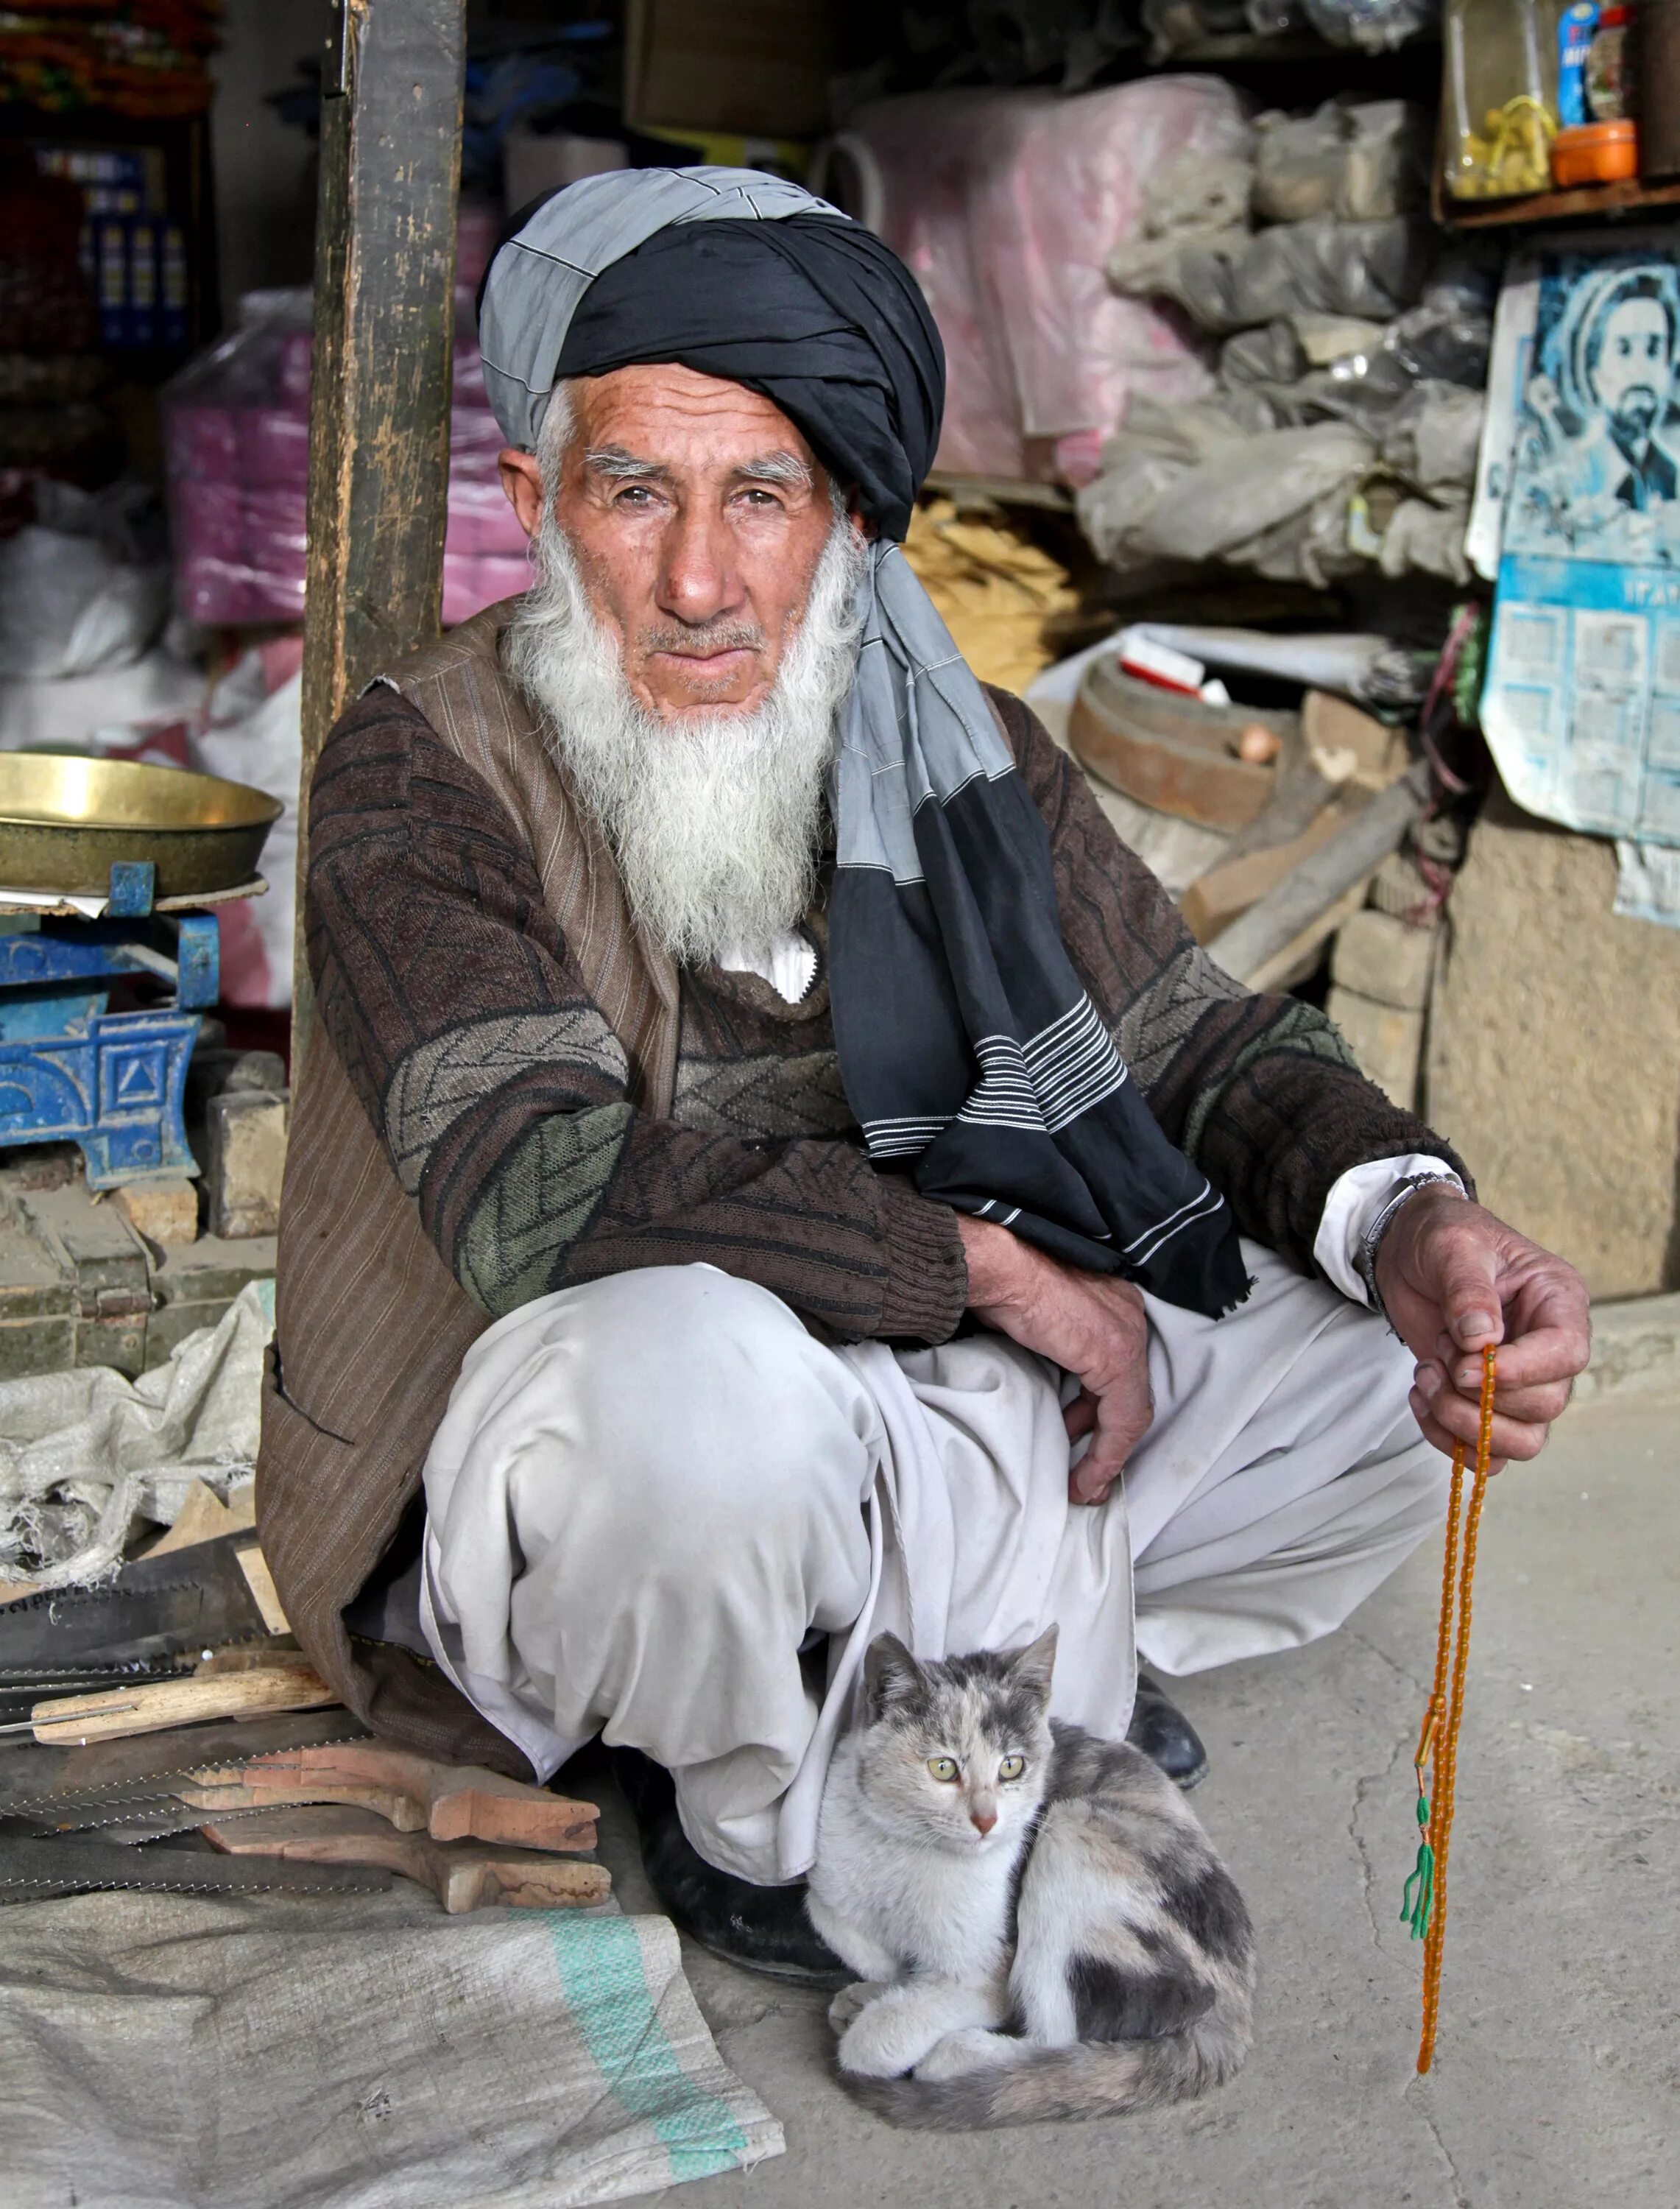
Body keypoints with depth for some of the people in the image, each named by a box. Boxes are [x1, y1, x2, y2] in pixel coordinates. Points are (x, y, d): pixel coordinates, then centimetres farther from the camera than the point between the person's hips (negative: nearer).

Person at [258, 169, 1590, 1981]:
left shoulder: (952, 749, 1)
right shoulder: (423, 777, -15)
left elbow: (1198, 1044, 0)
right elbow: (539, 1190, -29)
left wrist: (1407, 1214, -21)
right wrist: (983, 1258, -25)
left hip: (935, 1411, 5)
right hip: (549, 1437, -4)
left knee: (1415, 1342, -4)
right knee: (709, 1365, -40)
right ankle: (744, 1814, -8)